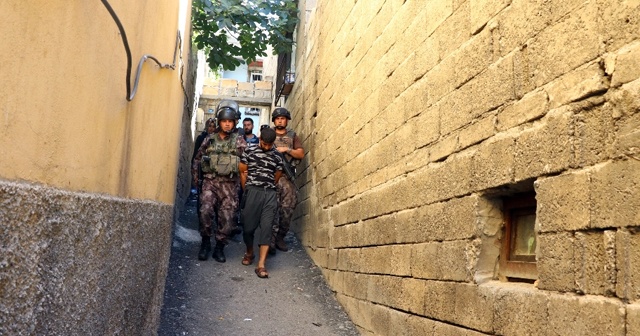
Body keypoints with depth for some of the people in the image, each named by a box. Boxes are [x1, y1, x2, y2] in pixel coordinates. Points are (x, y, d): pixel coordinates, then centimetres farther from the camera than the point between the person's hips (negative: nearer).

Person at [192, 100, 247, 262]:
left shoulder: (239, 142, 4)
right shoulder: (209, 139, 9)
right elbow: (197, 158, 18)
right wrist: (195, 175, 9)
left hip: (229, 184, 0)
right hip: (210, 181, 1)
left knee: (227, 218, -1)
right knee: (205, 211, -15)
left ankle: (219, 248, 15)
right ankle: (205, 243, 6)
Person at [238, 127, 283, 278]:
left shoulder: (277, 157, 13)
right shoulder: (249, 151, 6)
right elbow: (242, 172, 7)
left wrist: (268, 187, 12)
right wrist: (247, 191, 7)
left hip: (270, 194, 1)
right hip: (253, 192, -1)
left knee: (266, 228, -6)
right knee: (249, 226, 2)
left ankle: (261, 265, -7)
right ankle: (249, 253, 30)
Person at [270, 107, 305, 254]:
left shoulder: (293, 136, 17)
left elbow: (301, 154, 8)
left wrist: (286, 149, -6)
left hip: (287, 177, 2)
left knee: (288, 208, -1)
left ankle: (280, 237, 12)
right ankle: (271, 241, -10)